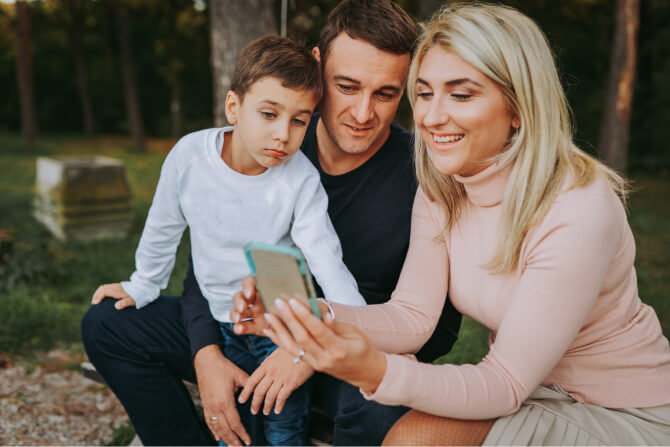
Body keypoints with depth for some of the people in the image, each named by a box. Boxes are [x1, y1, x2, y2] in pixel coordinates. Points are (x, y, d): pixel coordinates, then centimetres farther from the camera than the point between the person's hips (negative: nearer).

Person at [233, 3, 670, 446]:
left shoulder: (577, 213, -27)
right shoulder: (441, 192, -6)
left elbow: (506, 385, -26)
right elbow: (413, 315, -9)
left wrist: (377, 371, -42)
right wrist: (305, 314, -26)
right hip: (526, 387, 5)